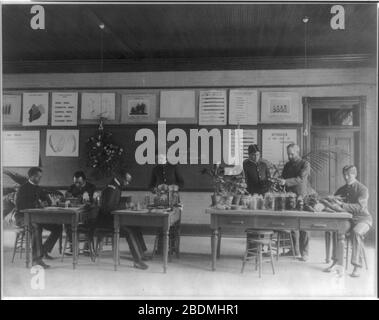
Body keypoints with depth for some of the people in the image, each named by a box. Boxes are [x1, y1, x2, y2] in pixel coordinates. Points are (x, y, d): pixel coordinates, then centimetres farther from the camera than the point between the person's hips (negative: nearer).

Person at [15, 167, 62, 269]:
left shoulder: (37, 188, 14)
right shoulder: (23, 189, -9)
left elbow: (48, 201, 17)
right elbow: (22, 206, -22)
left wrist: (44, 203, -7)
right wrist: (38, 205, -21)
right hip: (22, 217, -8)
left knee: (58, 227, -5)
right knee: (37, 227, -41)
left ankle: (44, 251, 4)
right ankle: (36, 259, -42)